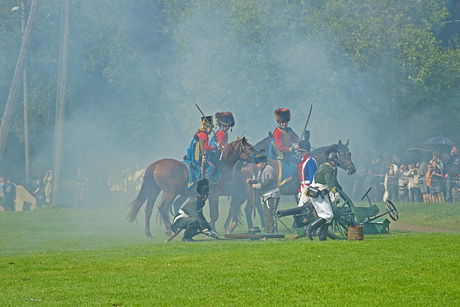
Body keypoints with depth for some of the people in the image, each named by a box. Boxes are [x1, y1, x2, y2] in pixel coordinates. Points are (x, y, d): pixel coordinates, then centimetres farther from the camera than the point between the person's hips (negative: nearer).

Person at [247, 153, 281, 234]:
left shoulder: (270, 170, -14)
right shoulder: (260, 171, 17)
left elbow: (267, 183, -23)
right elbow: (258, 181, 21)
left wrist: (257, 186, -20)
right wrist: (251, 181, 2)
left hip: (272, 195, -10)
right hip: (266, 196, 10)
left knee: (270, 213, -14)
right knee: (266, 214, 12)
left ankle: (273, 232, -15)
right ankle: (268, 232, 18)